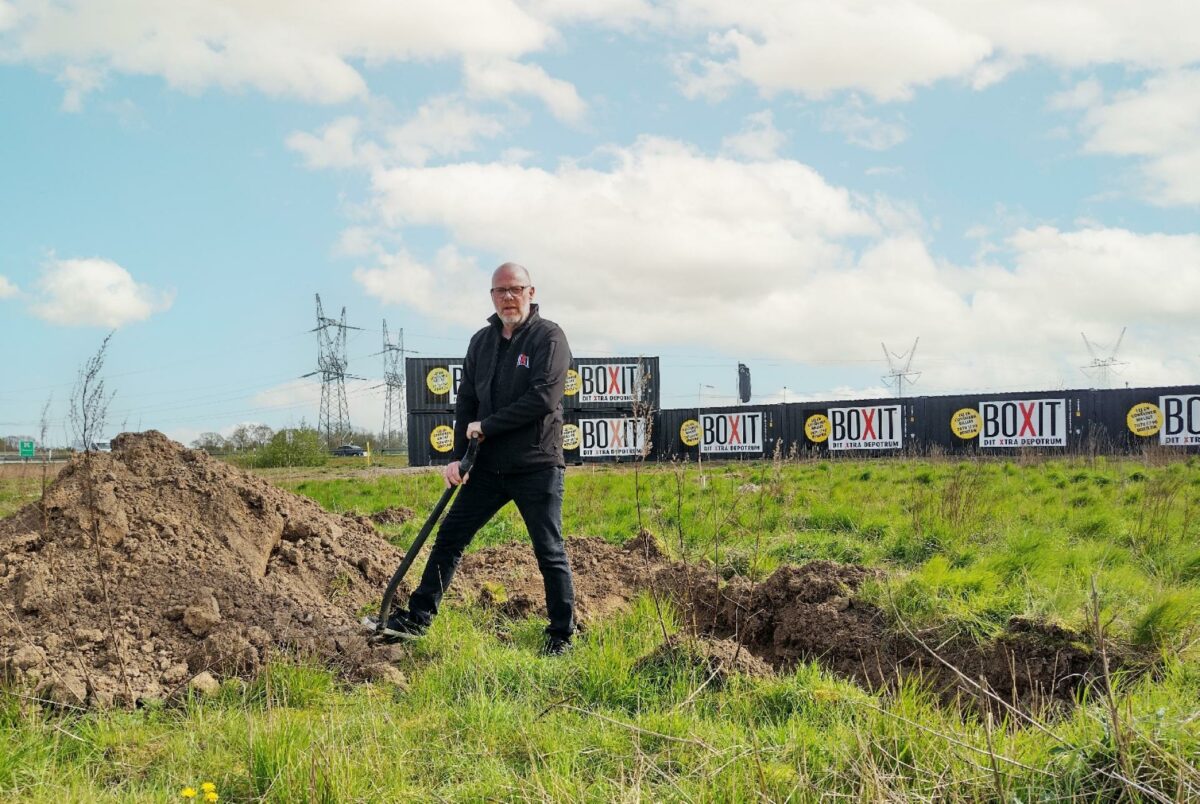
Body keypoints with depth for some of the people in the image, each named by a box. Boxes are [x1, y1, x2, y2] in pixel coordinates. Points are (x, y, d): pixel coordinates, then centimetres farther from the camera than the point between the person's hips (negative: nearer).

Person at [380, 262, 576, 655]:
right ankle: (418, 617, 13)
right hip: (488, 467, 6)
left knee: (549, 553, 1)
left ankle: (561, 636, 12)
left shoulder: (549, 337, -7)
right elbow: (466, 402, 12)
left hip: (537, 466, -6)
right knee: (449, 537, 5)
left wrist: (487, 426, -14)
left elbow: (543, 398, -19)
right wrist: (458, 457, 1)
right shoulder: (481, 341, 12)